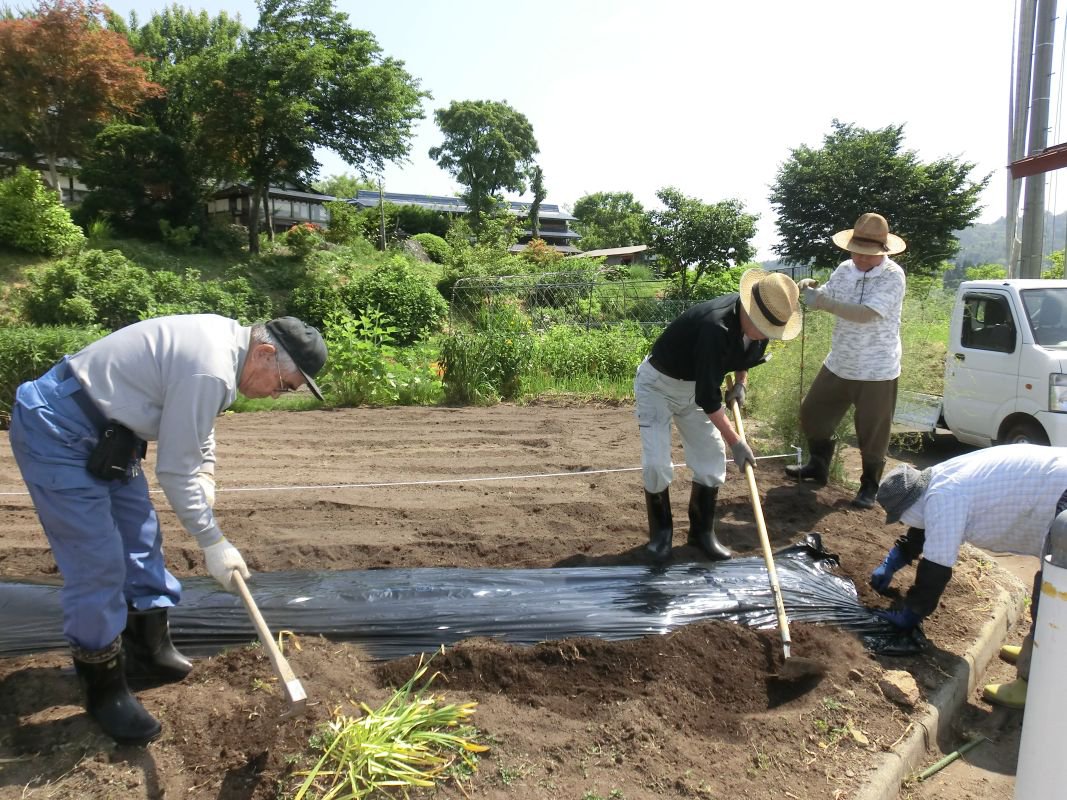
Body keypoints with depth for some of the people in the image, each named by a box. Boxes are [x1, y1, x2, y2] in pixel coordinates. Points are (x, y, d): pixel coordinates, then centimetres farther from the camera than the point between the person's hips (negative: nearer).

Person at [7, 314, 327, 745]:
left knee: (141, 538, 15)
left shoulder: (225, 338, 2)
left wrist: (206, 471, 6)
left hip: (101, 431, 11)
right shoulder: (210, 371, -29)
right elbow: (174, 470, -21)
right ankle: (104, 691, 9)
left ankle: (148, 648, 31)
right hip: (56, 433, -10)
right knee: (98, 563, -7)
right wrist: (213, 543, -13)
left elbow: (196, 422, 20)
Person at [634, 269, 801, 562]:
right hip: (658, 383, -7)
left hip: (696, 384, 7)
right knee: (656, 465, -14)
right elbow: (707, 397, -33)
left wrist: (741, 382, 0)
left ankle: (702, 531, 21)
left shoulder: (756, 319, -14)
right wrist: (735, 441, -27)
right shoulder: (715, 327, -38)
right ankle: (661, 530, 10)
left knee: (712, 460, 4)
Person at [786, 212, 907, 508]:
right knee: (813, 412, 15)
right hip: (839, 363, 6)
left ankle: (869, 486, 21)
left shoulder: (892, 276, -18)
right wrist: (811, 289, -15)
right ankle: (818, 467, 35)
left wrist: (823, 301, -35)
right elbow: (826, 300, 8)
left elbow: (866, 314, -30)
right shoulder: (845, 269, 1)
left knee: (872, 432, 3)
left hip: (876, 370, -6)